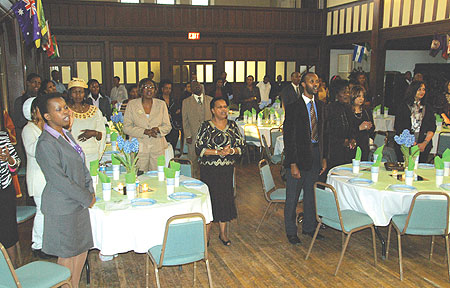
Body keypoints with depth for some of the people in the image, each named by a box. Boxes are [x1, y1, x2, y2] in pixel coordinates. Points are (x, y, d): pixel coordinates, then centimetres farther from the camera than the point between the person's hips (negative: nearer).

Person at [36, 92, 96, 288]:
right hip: (62, 208, -9)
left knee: (81, 250, 17)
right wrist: (87, 199, -14)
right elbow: (59, 180, -22)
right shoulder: (45, 144, -20)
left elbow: (81, 165, 16)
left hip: (79, 204, 9)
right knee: (68, 256, 5)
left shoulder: (66, 135, 8)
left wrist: (90, 190, 4)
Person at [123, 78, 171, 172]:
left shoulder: (161, 104, 9)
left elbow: (168, 126, 9)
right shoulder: (132, 104, 5)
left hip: (158, 147, 1)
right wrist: (144, 131, -14)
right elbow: (126, 127, 0)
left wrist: (157, 129, -14)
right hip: (138, 147, -1)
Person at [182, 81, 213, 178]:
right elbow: (185, 120, 2)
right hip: (193, 136, -1)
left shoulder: (210, 99, 9)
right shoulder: (186, 102, 4)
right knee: (193, 159, 4)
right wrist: (188, 136, -6)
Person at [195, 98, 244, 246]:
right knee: (209, 199, 0)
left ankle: (223, 232, 23)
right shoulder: (206, 126, -5)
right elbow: (199, 149, -9)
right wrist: (218, 152, -18)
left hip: (227, 169, 4)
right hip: (209, 170, -3)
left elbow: (241, 146, 6)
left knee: (226, 198, 8)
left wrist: (231, 150, -15)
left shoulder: (232, 125, 7)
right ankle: (206, 233, 16)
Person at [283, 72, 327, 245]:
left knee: (311, 194, 18)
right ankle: (291, 232, 23)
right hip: (299, 156, -5)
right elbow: (288, 137, -13)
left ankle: (309, 227, 35)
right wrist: (293, 164, -16)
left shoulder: (320, 106, 8)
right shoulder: (293, 107, -11)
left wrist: (323, 157, 8)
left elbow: (322, 133, 13)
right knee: (292, 198, 7)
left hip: (316, 156, 6)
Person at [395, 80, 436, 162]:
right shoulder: (403, 107, 3)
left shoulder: (428, 108, 12)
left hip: (423, 147, 2)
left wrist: (425, 143, -8)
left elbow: (432, 128, 7)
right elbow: (398, 127, -1)